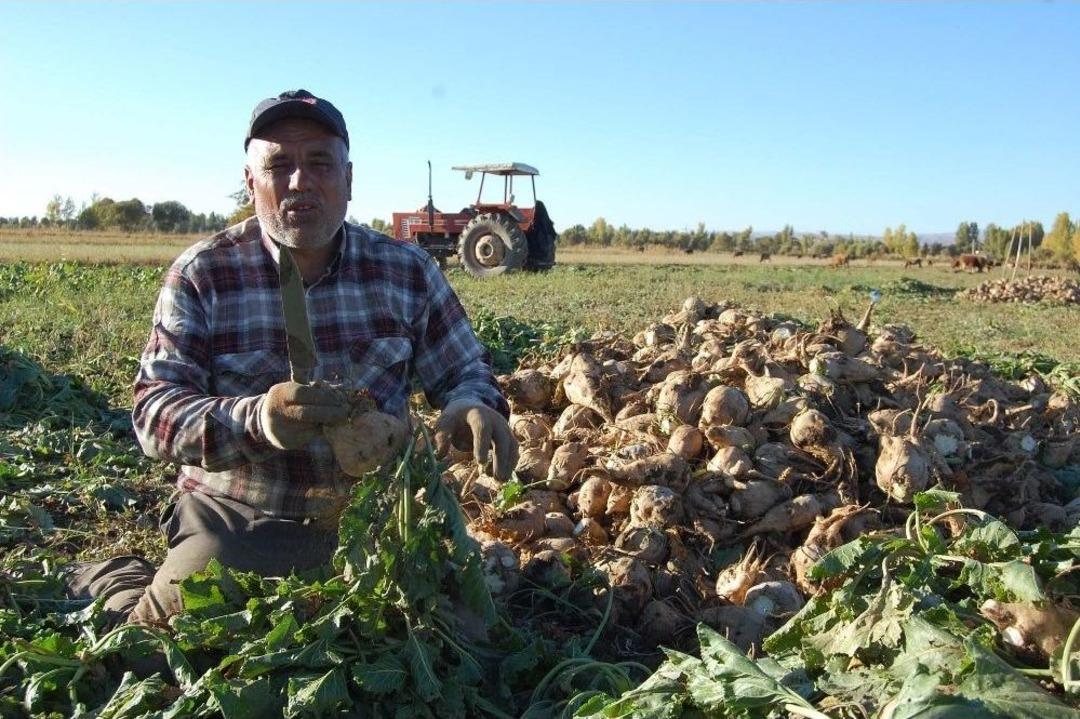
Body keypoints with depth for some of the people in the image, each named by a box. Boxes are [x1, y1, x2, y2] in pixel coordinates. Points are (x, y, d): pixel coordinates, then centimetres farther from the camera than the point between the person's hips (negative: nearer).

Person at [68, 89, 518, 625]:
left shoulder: (407, 270, 1)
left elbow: (466, 371, 8)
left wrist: (473, 409, -18)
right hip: (237, 520, -2)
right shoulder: (200, 274, -5)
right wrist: (255, 419, -32)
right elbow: (154, 410, -11)